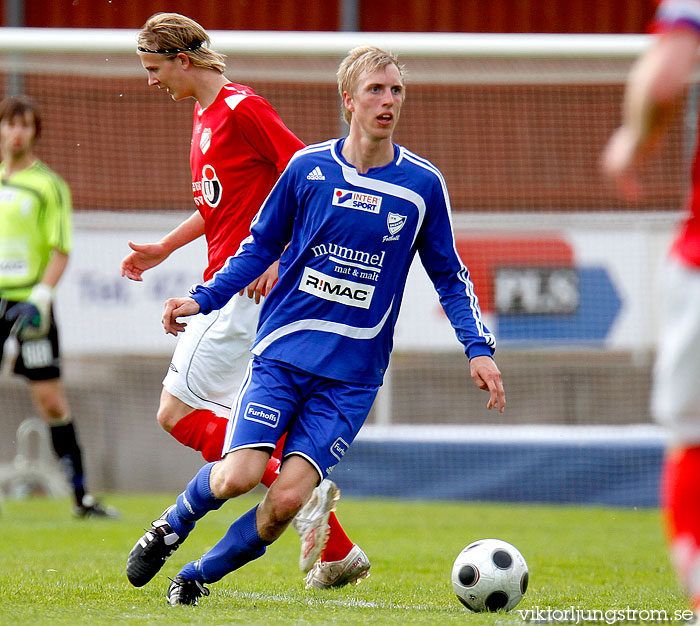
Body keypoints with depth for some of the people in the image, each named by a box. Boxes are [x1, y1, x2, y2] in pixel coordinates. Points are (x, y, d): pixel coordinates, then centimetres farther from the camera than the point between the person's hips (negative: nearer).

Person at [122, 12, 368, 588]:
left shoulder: (243, 108, -12)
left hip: (248, 288, -10)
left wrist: (280, 259, -22)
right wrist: (164, 248, 25)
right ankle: (339, 554, 10)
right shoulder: (204, 115, 17)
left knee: (177, 411, -12)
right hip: (227, 287, 10)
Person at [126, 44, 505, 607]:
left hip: (353, 374, 0)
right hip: (282, 350, 0)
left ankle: (198, 576, 10)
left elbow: (450, 277, 10)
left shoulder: (422, 184, 1)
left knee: (288, 498, -13)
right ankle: (177, 521, 18)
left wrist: (479, 348, -1)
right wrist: (203, 299, 2)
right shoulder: (308, 168, 1)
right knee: (238, 476, -16)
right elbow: (261, 247, 13)